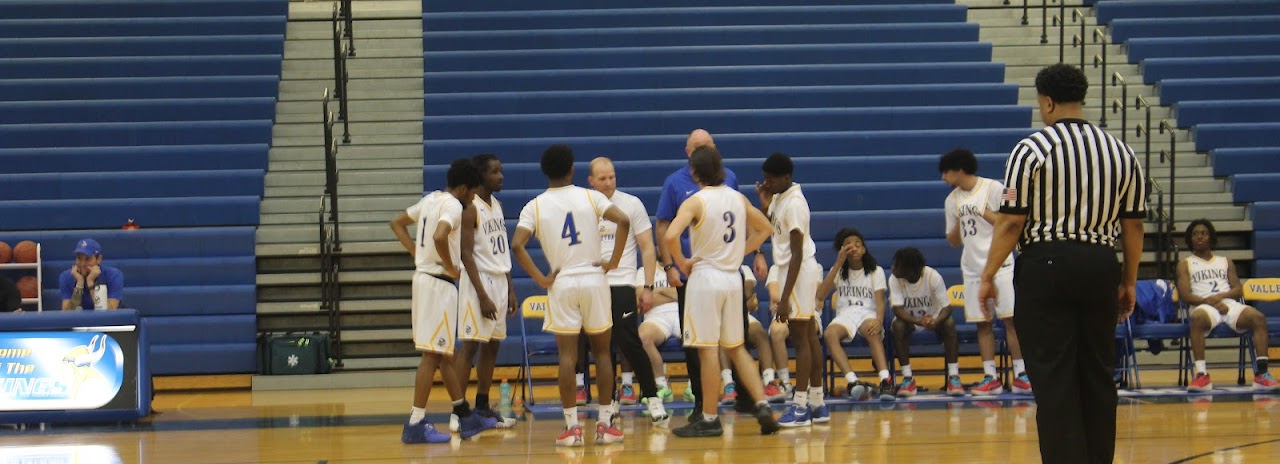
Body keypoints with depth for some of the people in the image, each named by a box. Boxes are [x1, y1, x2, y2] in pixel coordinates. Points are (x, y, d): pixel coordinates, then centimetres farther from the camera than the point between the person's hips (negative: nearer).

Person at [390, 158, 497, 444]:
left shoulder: (431, 199, 13)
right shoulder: (453, 205, -14)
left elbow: (397, 223, 22)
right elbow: (439, 237, -33)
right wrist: (451, 267, -18)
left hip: (424, 277, 10)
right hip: (439, 282, -10)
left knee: (444, 352, 15)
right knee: (432, 354, -7)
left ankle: (466, 417, 24)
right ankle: (416, 425, -7)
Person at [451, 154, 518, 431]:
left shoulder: (497, 205, 13)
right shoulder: (470, 208, -13)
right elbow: (466, 254, -17)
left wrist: (510, 290, 14)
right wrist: (482, 295, -21)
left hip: (500, 281, 8)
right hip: (479, 282, -8)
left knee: (493, 345, 10)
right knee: (470, 345, -10)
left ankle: (483, 408, 17)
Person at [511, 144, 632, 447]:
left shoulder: (535, 206, 0)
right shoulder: (590, 197, 0)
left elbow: (517, 245, -12)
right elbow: (623, 221, -14)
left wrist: (541, 280, -5)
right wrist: (613, 262, -6)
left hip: (561, 283, 0)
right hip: (593, 278, 0)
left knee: (567, 355, 2)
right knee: (602, 352, 9)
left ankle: (572, 427, 0)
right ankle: (606, 424, 8)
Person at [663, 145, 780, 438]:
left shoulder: (696, 202, -12)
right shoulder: (738, 198, 7)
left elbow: (670, 236, -25)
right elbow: (764, 228, 20)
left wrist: (682, 263, -9)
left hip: (706, 277, -6)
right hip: (733, 278, 6)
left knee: (708, 349, -2)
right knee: (736, 348, 15)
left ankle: (709, 419, 3)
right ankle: (763, 406, 6)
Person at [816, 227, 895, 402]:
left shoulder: (875, 271, 11)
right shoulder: (838, 271, 16)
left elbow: (880, 301, -4)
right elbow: (820, 294, -1)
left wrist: (879, 321, -27)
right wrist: (838, 264, -6)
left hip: (868, 314, -1)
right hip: (844, 314, 1)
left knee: (873, 332, -39)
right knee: (830, 333, -35)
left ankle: (886, 381, -54)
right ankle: (853, 382, -49)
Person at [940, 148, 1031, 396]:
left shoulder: (993, 188, -4)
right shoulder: (952, 200, 12)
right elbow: (954, 241, 14)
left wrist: (985, 213, -12)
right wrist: (958, 223, -4)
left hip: (999, 264, -5)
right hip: (972, 268, 5)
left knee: (1010, 318, -7)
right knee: (983, 322, 4)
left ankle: (1021, 374, -5)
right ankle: (990, 377, 5)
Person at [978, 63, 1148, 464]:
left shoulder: (1032, 149, -7)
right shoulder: (1120, 151, 7)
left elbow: (1011, 221, -10)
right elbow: (1133, 224, 8)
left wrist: (988, 276, -3)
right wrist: (1129, 282, 16)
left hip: (1047, 265, -5)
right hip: (1101, 266, 5)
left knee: (1054, 377, -2)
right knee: (1098, 374, 13)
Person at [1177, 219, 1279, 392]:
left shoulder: (1225, 262, 27)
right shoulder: (1185, 264, 18)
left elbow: (1238, 289, 14)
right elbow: (1184, 295, 3)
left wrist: (1220, 296, -8)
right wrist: (1210, 302, -13)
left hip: (1229, 304, 3)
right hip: (1204, 306, -3)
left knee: (1258, 317, -28)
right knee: (1198, 318, -41)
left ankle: (1261, 374, -35)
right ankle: (1201, 375, -44)